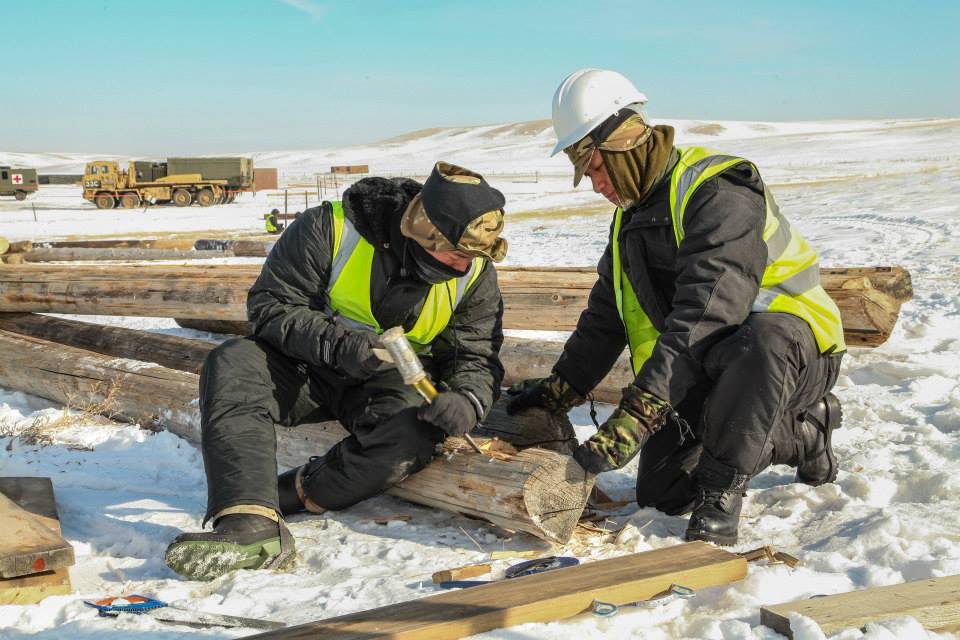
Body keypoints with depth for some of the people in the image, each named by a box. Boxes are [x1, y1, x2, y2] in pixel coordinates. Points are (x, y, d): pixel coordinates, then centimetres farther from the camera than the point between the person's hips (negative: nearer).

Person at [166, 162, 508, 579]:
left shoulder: (475, 273, -8)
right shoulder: (331, 229, -18)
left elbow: (476, 359, -4)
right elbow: (269, 304, -15)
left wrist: (467, 402, -28)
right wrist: (336, 342, -32)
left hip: (392, 381, 1)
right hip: (310, 368, 0)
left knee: (415, 431, -35)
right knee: (231, 365, -30)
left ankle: (296, 495, -20)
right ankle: (252, 525, -44)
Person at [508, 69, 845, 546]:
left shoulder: (716, 193, -24)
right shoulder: (630, 217, 8)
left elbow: (705, 314, -35)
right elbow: (604, 319, 15)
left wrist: (636, 414, -40)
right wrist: (557, 390, 6)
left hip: (793, 350, -9)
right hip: (708, 375, 9)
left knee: (758, 343, -43)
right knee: (659, 493, 2)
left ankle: (719, 493, -23)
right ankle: (800, 435, 19)